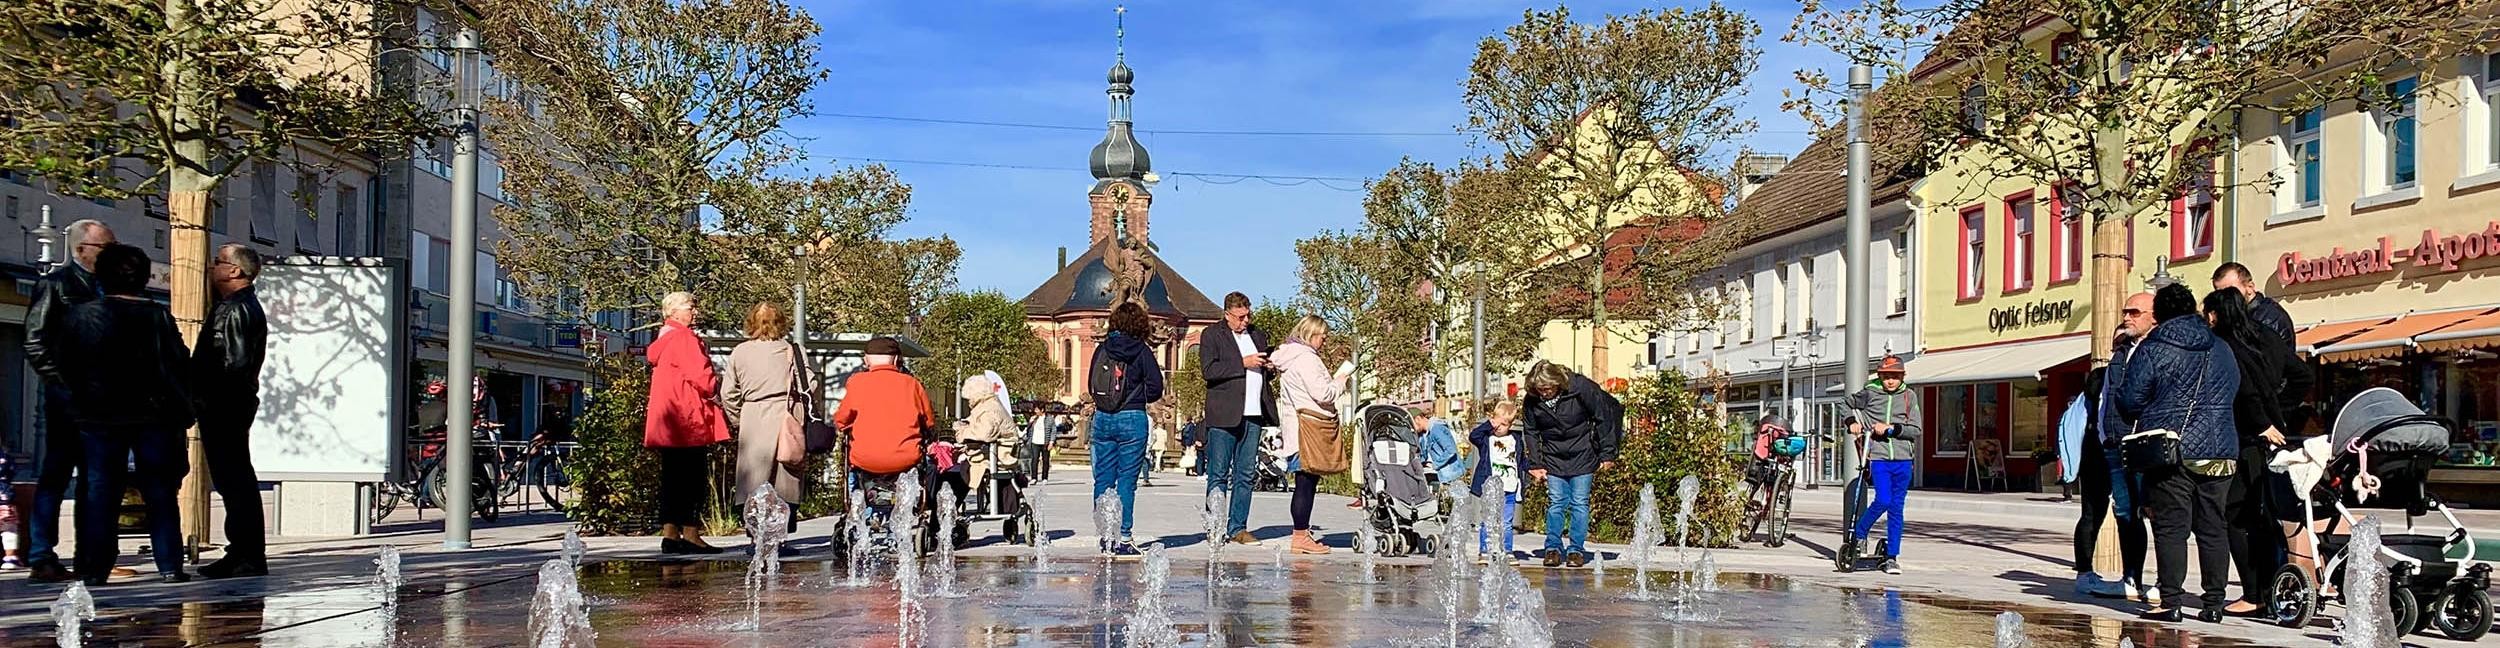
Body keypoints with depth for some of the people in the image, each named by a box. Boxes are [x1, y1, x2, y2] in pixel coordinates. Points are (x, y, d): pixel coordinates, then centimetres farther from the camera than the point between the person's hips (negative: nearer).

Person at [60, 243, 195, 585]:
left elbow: (65, 365, 4)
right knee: (160, 492, 5)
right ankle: (169, 566, 2)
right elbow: (179, 362, -4)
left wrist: (82, 397, 18)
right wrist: (181, 407, 8)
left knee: (99, 492, 7)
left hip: (98, 416, 1)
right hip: (154, 415, -1)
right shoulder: (158, 316, -5)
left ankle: (94, 569, 4)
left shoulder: (78, 315, -1)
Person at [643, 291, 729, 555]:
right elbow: (699, 373, -18)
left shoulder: (664, 340, 20)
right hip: (688, 418, -10)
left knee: (674, 479, 9)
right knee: (693, 478, -8)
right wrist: (714, 391, 0)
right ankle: (690, 534, -9)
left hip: (669, 424, 10)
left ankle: (670, 535, 9)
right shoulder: (684, 338, -10)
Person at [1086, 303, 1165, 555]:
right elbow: (1156, 388, -6)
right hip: (1132, 419, -3)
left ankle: (1105, 535, 13)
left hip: (1102, 418, 3)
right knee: (1127, 479, -1)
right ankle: (1122, 538, -2)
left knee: (1103, 478, 10)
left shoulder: (1102, 349, 5)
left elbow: (1091, 385, 9)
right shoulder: (1141, 351, -5)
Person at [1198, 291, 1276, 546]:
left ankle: (1238, 528, 11)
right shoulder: (1212, 336, 1)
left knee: (1246, 475, 6)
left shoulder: (1258, 335, 20)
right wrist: (1243, 363, -14)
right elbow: (1209, 370, -12)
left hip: (1254, 414, 6)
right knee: (1219, 475, -2)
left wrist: (1267, 366, 7)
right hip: (1224, 415, -6)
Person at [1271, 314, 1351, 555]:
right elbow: (1322, 393, -17)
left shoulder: (1289, 356, 19)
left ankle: (1302, 534, 15)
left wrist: (1335, 381, 17)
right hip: (1309, 426, -11)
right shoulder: (1305, 358, -13)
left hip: (1299, 424, 11)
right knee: (1306, 483, -8)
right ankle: (1301, 537, -7)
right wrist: (1341, 379, -2)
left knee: (1306, 483, 12)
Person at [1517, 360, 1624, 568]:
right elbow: (1530, 432, 4)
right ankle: (1553, 548, 9)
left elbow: (1605, 415, -11)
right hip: (1553, 459, 2)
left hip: (1582, 457, -2)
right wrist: (1535, 465, -1)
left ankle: (1577, 549, 6)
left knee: (1579, 503, -1)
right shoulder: (1531, 401, -11)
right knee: (1556, 503, 1)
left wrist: (1607, 455, -10)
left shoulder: (1581, 387, -19)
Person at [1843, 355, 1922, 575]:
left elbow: (1915, 430, 0)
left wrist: (1891, 428, -13)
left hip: (1902, 459, 2)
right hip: (1878, 457, -2)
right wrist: (1852, 422, 5)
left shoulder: (1909, 396, 4)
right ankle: (1858, 534, 7)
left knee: (1896, 508, 5)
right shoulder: (1869, 393, 2)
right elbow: (1849, 404, 21)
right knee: (1883, 501, -17)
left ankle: (1892, 557, 12)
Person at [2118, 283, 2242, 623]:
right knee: (2213, 527, 8)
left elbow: (2129, 402, -5)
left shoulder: (2151, 350, -4)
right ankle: (2214, 603, 10)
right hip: (2219, 451, 5)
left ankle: (2171, 602, -7)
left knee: (2171, 527, -5)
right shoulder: (2222, 350, 13)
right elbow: (2233, 394, 23)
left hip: (2171, 451, -5)